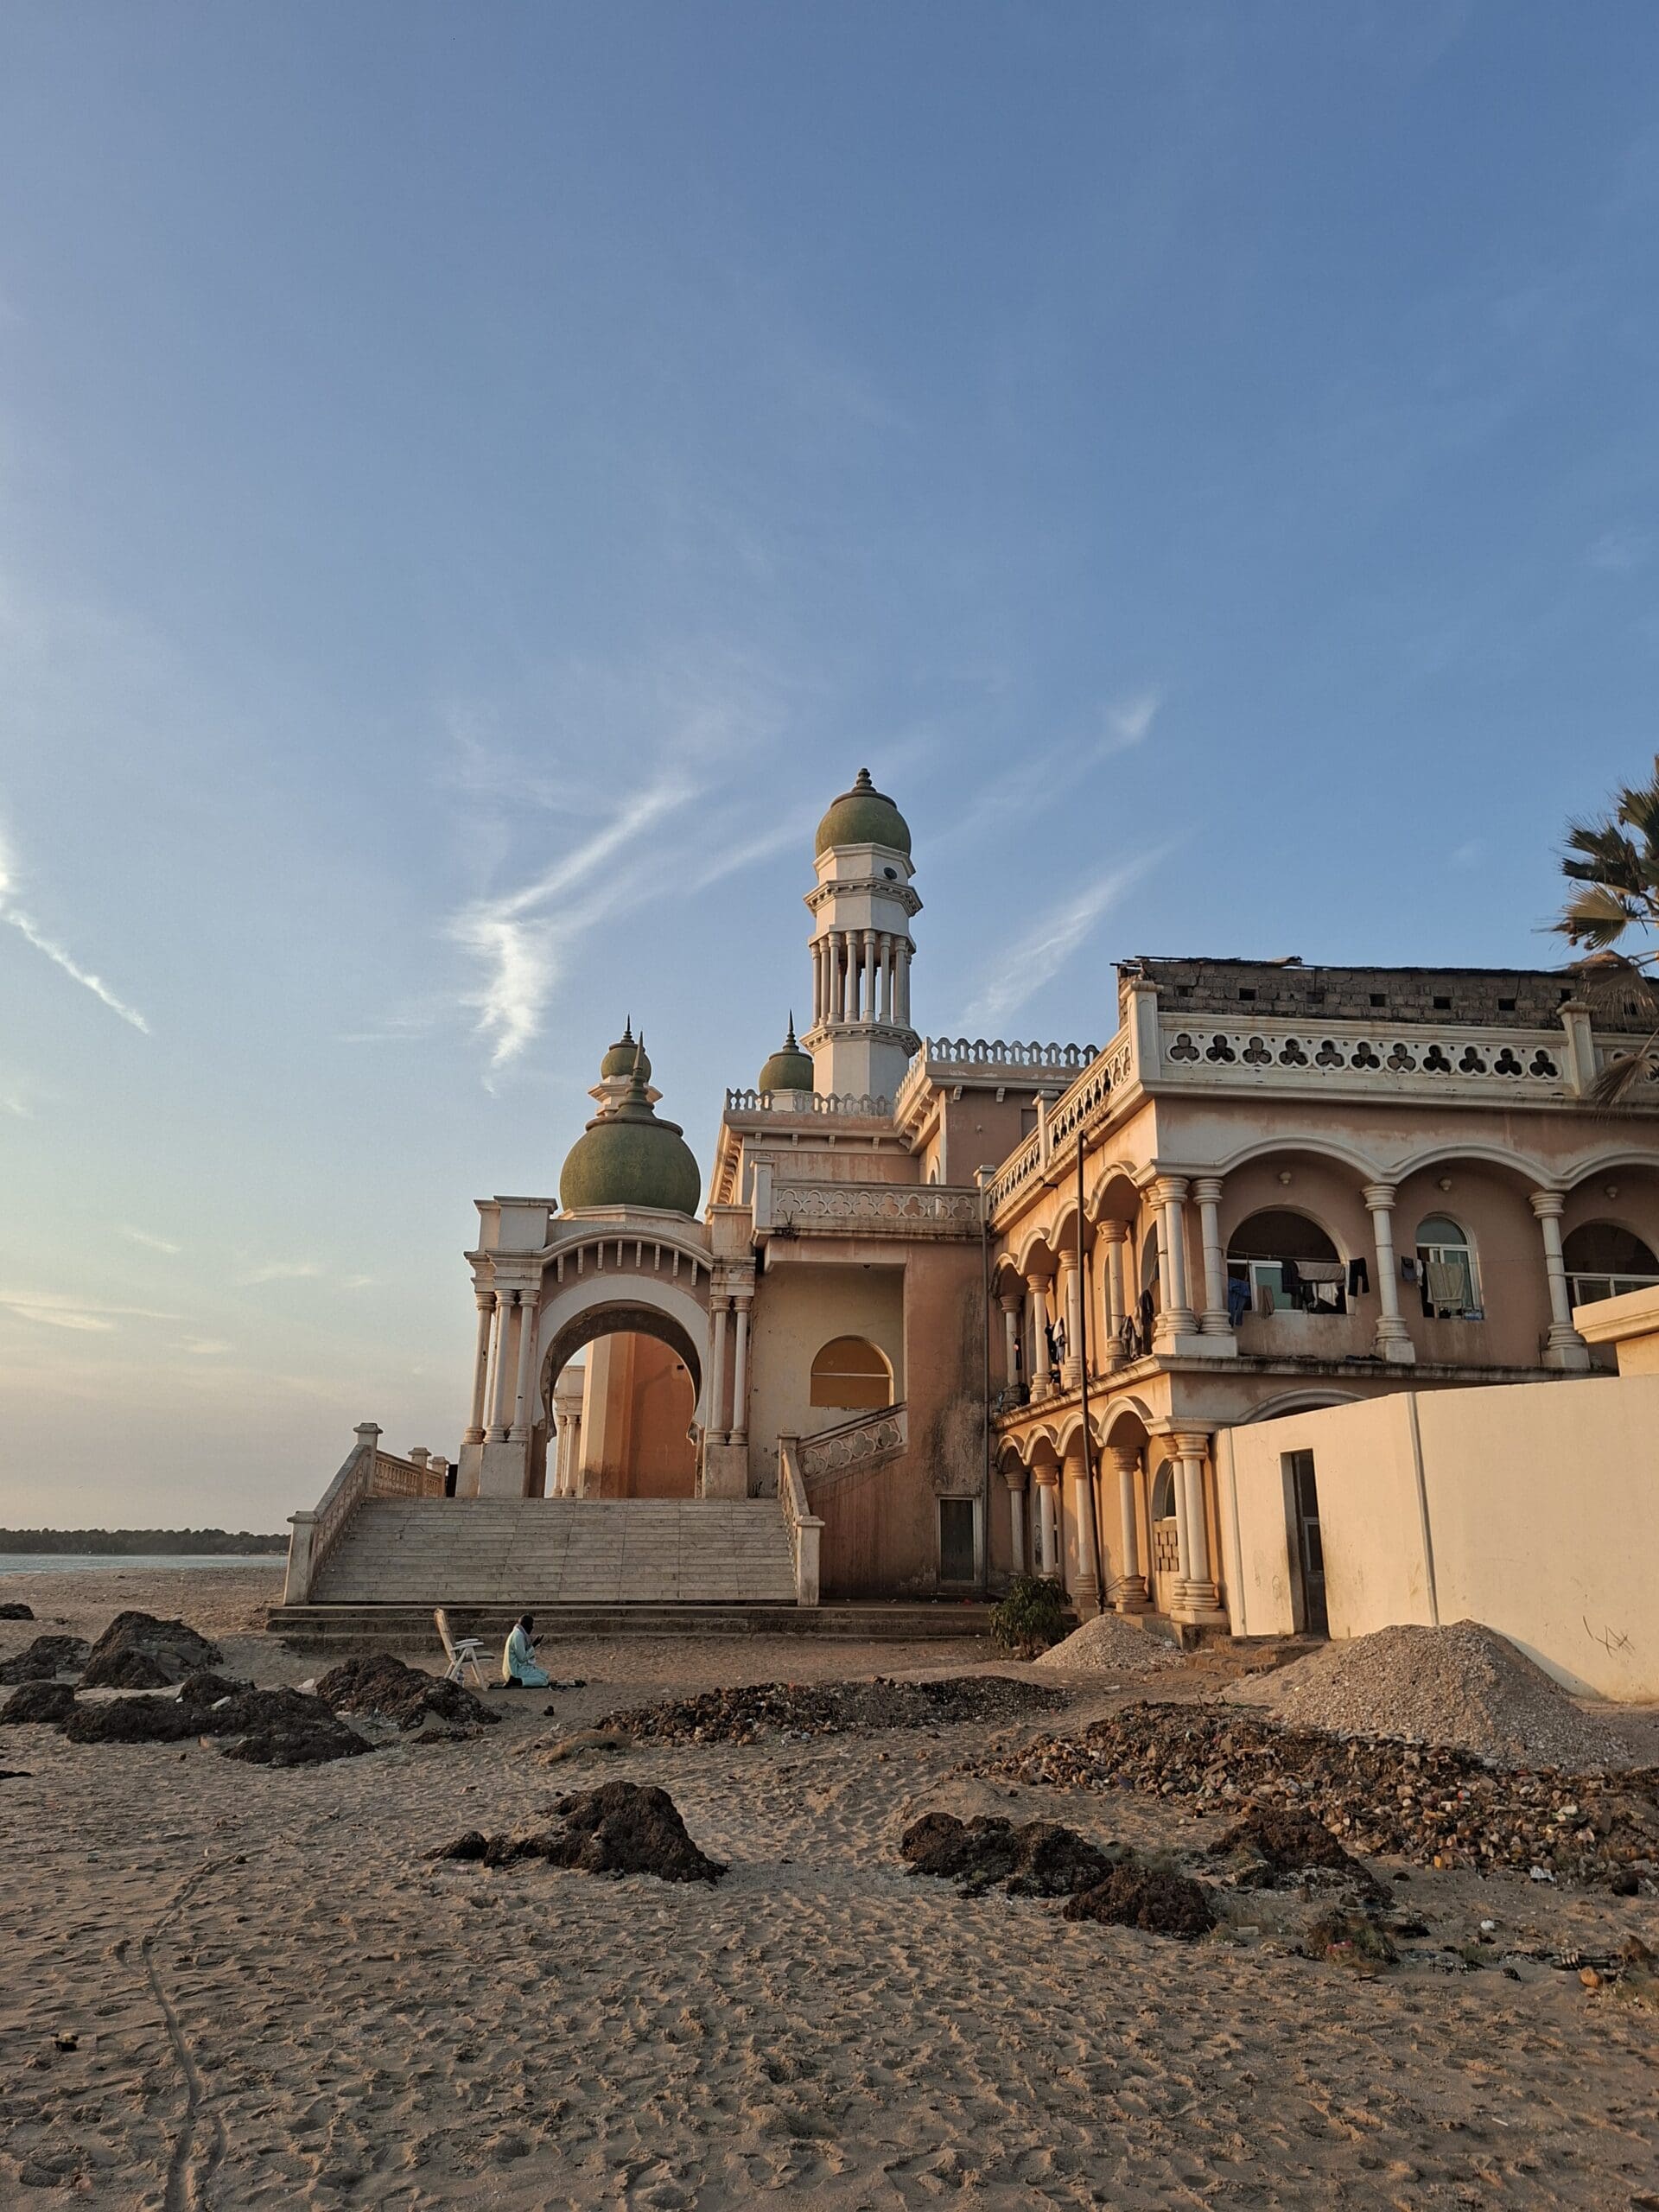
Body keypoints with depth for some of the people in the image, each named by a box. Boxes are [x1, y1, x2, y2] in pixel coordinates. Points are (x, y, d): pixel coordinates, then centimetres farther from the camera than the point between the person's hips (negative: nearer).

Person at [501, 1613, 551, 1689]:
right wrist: (533, 1646, -11)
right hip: (517, 1670, -10)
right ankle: (515, 1681, -19)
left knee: (547, 1676, 12)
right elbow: (522, 1658, -21)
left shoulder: (519, 1633, 11)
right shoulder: (518, 1635, -19)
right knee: (543, 1680, -17)